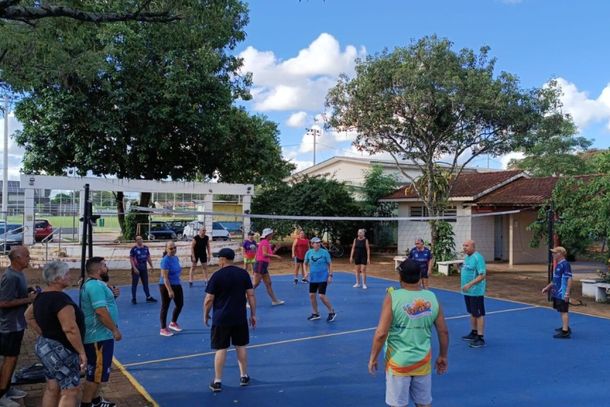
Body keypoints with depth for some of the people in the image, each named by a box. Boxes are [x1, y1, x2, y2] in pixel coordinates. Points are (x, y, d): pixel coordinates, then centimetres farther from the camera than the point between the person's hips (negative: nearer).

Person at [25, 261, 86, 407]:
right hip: (59, 350, -10)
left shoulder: (42, 296, 6)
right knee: (71, 391, -3)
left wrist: (44, 334, 17)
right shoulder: (60, 298, -24)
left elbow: (28, 316, 21)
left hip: (45, 346, 10)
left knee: (52, 388, 18)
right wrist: (82, 352, -21)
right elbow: (70, 328, -28)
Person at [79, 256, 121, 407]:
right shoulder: (96, 285, -22)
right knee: (95, 374, -1)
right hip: (99, 337, -11)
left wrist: (111, 296, 8)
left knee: (98, 371, 21)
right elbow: (101, 311, -28)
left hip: (97, 335, 11)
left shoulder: (90, 284, 13)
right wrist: (115, 330, -20)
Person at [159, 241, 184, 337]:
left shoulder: (176, 258, 4)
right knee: (165, 307, 4)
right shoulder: (165, 260, -21)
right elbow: (165, 277, -24)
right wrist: (170, 290, -26)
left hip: (177, 285, 8)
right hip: (166, 286, -8)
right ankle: (163, 329, 18)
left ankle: (173, 323, 38)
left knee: (180, 304, 16)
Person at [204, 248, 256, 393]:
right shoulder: (243, 273, 0)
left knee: (221, 349, 4)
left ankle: (217, 382, 10)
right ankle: (244, 377, 25)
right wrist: (253, 314, 8)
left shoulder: (217, 275, -10)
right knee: (241, 346, 15)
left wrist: (205, 315, 6)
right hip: (240, 317, 3)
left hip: (221, 318, -3)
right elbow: (251, 295, 0)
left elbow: (209, 299, -9)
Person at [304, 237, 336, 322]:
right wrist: (306, 272, -1)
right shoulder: (309, 253, -1)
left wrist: (330, 275, -8)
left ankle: (332, 312, 7)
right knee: (312, 295, 5)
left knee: (322, 296, -10)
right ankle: (315, 314, 22)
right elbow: (306, 263, 13)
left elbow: (329, 264, -3)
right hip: (313, 278, 4)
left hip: (323, 277, -4)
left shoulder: (325, 252, -9)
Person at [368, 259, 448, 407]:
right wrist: (443, 356, 17)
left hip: (399, 361, -3)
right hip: (423, 361, 4)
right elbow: (443, 331, 3)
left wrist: (373, 358, -5)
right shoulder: (432, 298, -4)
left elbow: (381, 333, -18)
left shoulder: (393, 297, -16)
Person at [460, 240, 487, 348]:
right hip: (468, 291, 9)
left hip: (476, 291, -9)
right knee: (472, 313, 18)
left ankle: (480, 338, 4)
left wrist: (470, 284, -27)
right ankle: (474, 333, 31)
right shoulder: (467, 257, 10)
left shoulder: (478, 258, -18)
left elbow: (482, 275, -23)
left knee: (479, 314, -1)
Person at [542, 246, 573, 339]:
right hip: (557, 293, 9)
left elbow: (569, 279, -21)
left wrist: (567, 293, -24)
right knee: (561, 311, 19)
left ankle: (565, 332, -2)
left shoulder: (565, 264, -16)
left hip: (562, 294, -9)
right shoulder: (558, 265, 13)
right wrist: (547, 288, 24)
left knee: (563, 311, -6)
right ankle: (565, 327, 32)